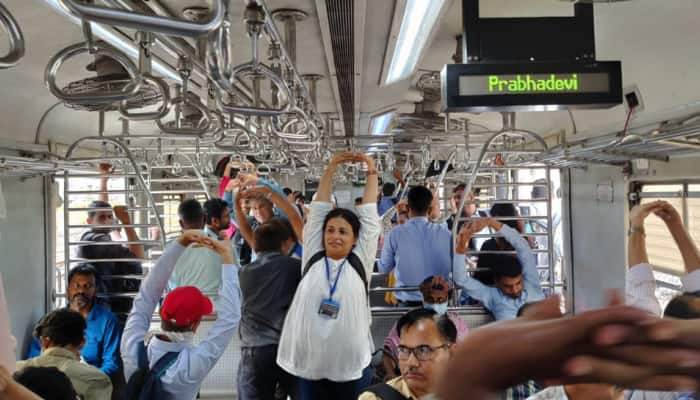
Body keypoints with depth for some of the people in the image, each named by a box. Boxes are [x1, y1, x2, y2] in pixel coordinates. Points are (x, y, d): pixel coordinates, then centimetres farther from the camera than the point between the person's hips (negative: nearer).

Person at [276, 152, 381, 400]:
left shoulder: (360, 262, 0)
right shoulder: (312, 259, 3)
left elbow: (369, 213, 3)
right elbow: (319, 208, 4)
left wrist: (371, 172, 9)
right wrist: (331, 168, 6)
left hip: (352, 367, -1)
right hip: (310, 366, 1)